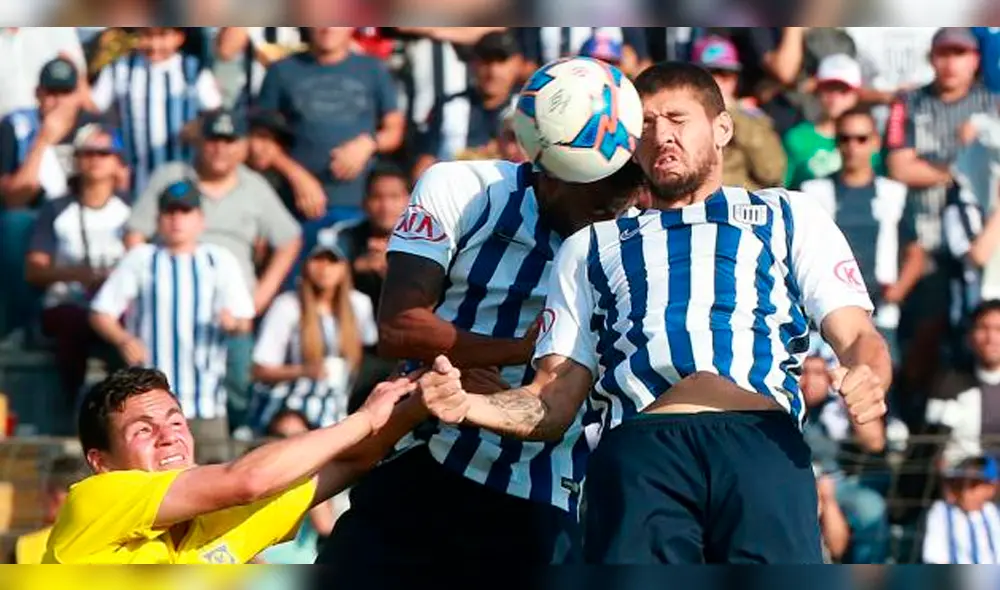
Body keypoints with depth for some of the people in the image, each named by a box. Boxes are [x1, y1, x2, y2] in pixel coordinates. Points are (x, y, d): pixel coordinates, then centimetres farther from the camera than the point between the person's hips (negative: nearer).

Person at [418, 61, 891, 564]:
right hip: (639, 446, 1)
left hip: (761, 437, -1)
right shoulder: (593, 247, 33)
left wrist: (865, 379, -8)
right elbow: (554, 401, 24)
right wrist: (465, 405, 3)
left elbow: (856, 336, 17)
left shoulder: (788, 217, 29)